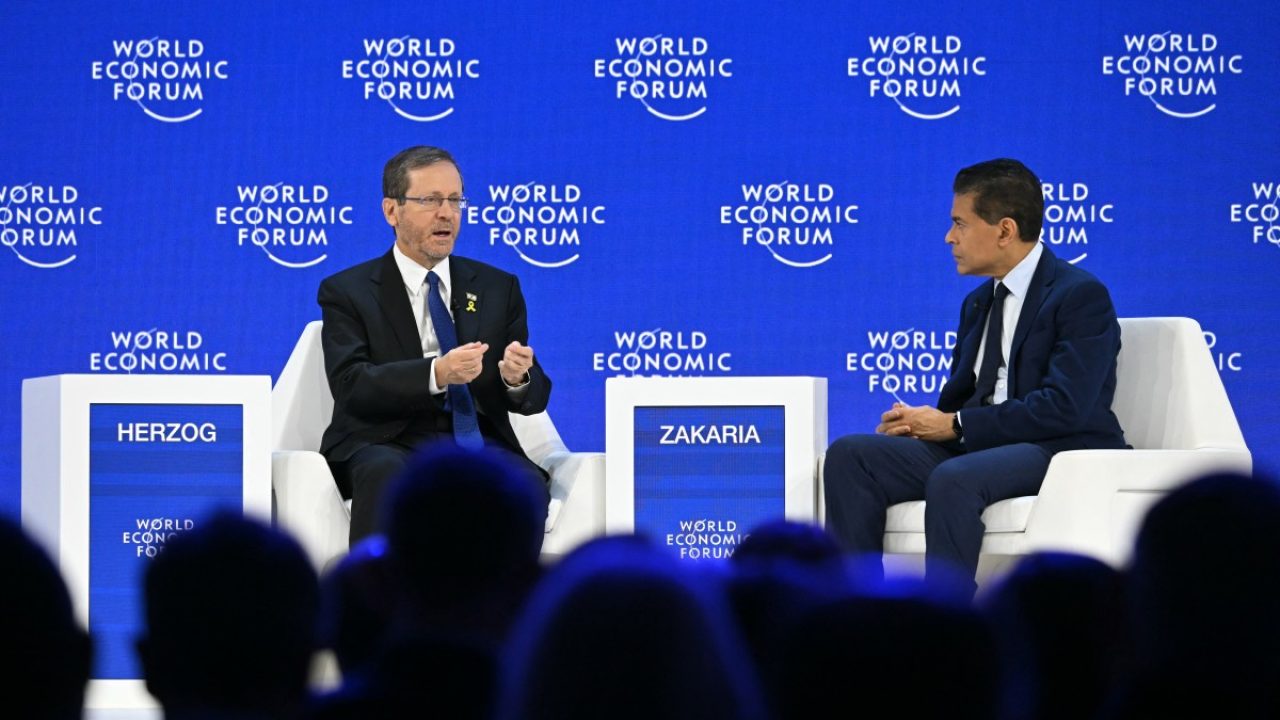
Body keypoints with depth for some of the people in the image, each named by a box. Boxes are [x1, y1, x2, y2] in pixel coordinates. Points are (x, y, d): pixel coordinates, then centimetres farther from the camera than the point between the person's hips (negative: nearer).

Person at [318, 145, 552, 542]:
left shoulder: (498, 288, 17)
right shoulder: (347, 291, 7)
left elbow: (536, 396, 12)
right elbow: (350, 386, -9)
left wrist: (517, 378, -14)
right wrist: (436, 374, -25)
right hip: (390, 445, -2)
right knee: (386, 473, -38)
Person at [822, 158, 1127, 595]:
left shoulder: (1082, 296, -7)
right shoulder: (978, 304, 21)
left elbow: (1063, 407, -18)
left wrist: (956, 426, -14)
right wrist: (919, 422, -5)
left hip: (1065, 452, -8)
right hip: (976, 446, 8)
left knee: (953, 479, -38)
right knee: (850, 455, -12)